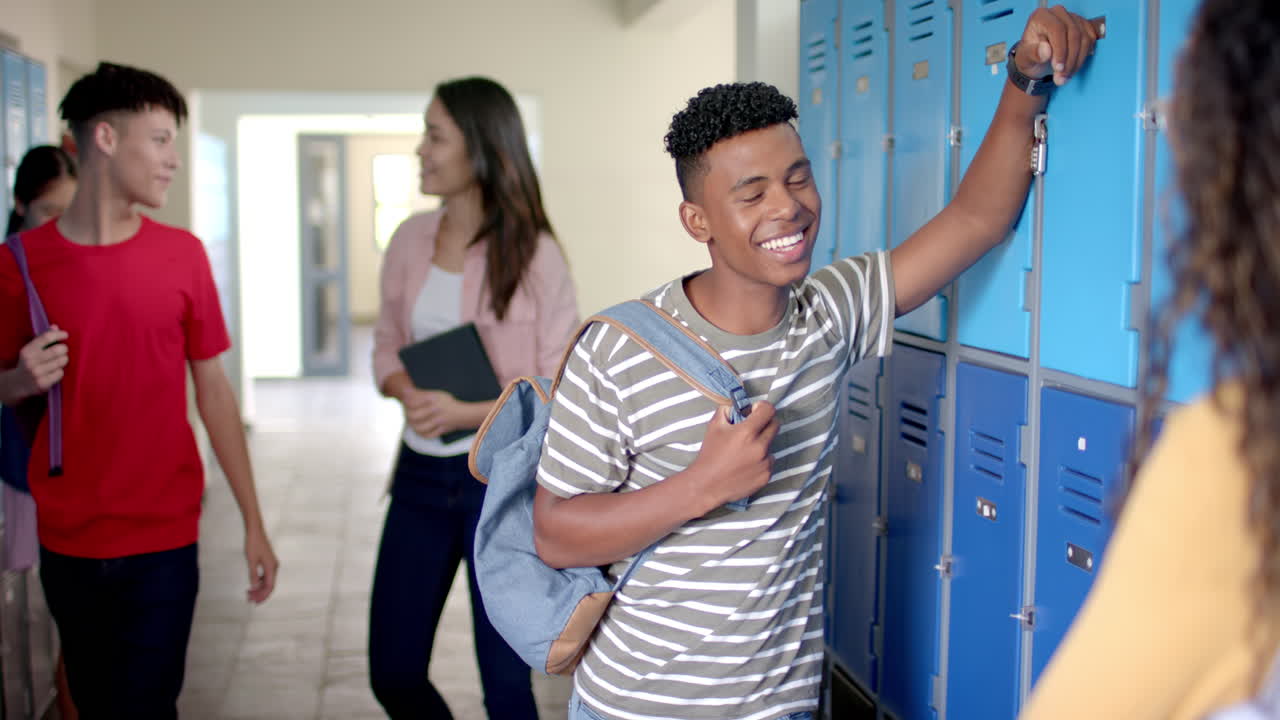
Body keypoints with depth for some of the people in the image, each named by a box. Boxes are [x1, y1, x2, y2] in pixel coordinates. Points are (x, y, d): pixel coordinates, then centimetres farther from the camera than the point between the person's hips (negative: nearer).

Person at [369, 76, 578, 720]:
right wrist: (407, 392, -10)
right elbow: (386, 347, 12)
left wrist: (468, 413, -22)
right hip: (422, 474, 5)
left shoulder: (534, 254, -12)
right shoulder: (410, 239, 3)